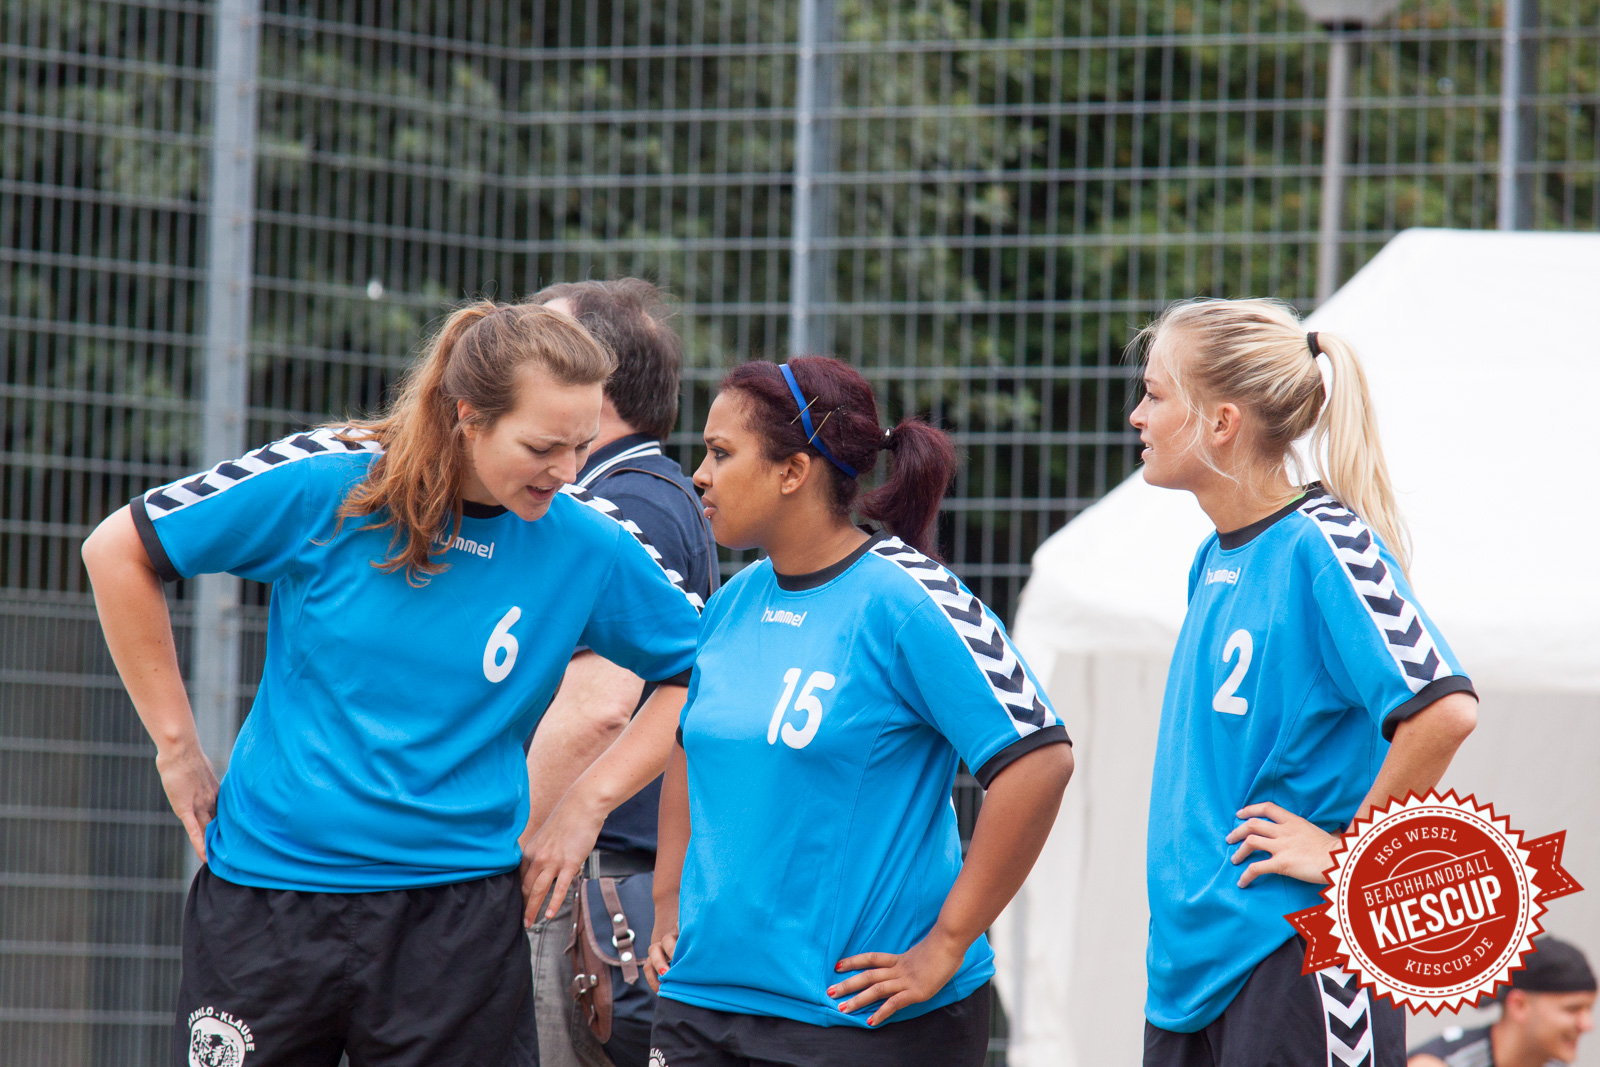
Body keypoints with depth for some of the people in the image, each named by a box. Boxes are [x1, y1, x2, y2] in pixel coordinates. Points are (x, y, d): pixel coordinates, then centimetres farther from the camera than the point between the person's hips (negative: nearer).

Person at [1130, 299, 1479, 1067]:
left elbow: (1443, 710, -24)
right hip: (1189, 952, 9)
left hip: (1294, 953, -9)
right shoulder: (1215, 561, 13)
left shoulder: (1322, 545, -13)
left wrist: (1347, 851, -16)